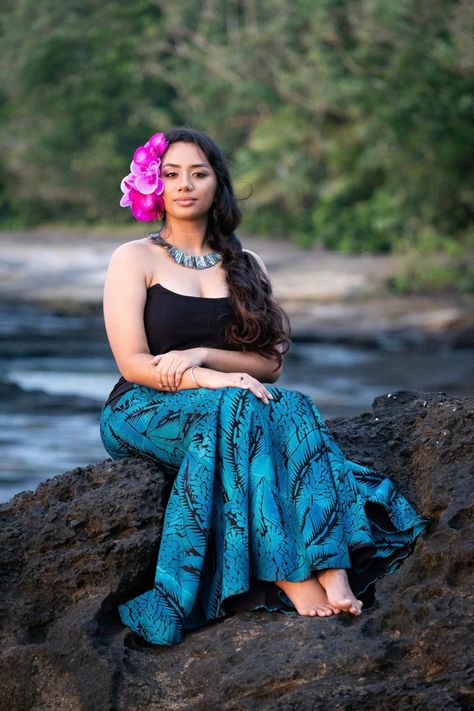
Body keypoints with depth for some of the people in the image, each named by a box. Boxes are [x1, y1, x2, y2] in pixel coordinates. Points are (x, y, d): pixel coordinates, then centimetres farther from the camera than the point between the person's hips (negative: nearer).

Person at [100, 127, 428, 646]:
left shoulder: (246, 267, 16)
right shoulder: (135, 260, 4)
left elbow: (270, 363, 6)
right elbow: (133, 363, -7)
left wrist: (202, 356, -13)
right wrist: (211, 380, -23)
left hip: (234, 406, 3)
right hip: (144, 410, -3)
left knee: (293, 409, -30)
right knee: (237, 410, -35)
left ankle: (335, 572, -46)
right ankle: (293, 580, -44)